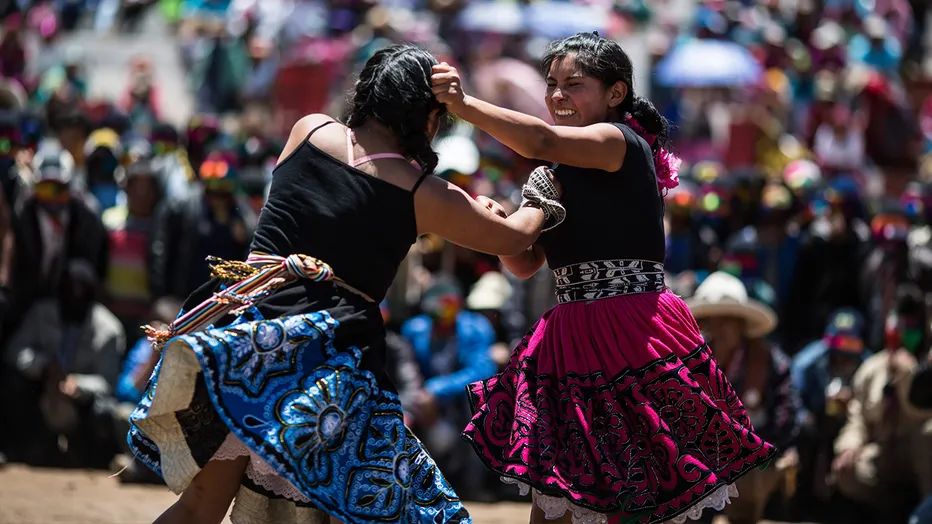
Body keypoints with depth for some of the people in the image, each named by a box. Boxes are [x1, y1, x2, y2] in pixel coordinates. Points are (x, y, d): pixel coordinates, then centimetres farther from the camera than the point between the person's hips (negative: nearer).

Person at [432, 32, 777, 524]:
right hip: (571, 340, 8)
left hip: (633, 334, -8)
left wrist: (463, 105, -36)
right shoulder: (559, 174, 17)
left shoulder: (623, 144, -8)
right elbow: (526, 262, 19)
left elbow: (544, 140, -27)